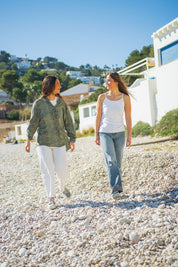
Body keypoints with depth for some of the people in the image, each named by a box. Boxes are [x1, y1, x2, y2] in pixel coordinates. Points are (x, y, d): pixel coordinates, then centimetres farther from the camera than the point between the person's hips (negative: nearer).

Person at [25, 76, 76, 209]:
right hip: (44, 142, -2)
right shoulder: (38, 103, -1)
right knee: (48, 171, -3)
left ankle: (63, 186, 32)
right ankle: (51, 198, 8)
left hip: (60, 141, 2)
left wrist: (72, 139, 7)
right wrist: (29, 139, -3)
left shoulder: (61, 102, 6)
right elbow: (33, 122, 3)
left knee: (62, 169, -1)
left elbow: (68, 121, 8)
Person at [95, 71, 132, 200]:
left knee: (118, 163, 7)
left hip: (119, 133, 1)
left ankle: (117, 187, 23)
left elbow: (128, 118, 1)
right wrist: (96, 135, 1)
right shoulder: (102, 97, -1)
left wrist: (130, 136, -2)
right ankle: (116, 188, -20)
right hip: (105, 133, -1)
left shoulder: (125, 98, -1)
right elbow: (98, 117, 2)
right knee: (110, 161, -17)